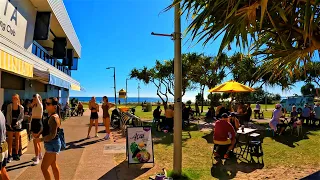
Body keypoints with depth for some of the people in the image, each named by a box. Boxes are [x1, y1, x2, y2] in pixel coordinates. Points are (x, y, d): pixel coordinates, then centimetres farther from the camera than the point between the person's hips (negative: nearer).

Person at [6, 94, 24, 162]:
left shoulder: (21, 108, -5)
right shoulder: (9, 106, -5)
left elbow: (22, 117, -2)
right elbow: (8, 116, -5)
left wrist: (18, 122, -20)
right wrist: (9, 124, -12)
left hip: (18, 125, 1)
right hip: (10, 125, -1)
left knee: (17, 140, 9)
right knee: (10, 140, 0)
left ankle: (16, 154, 19)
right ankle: (10, 155, 5)